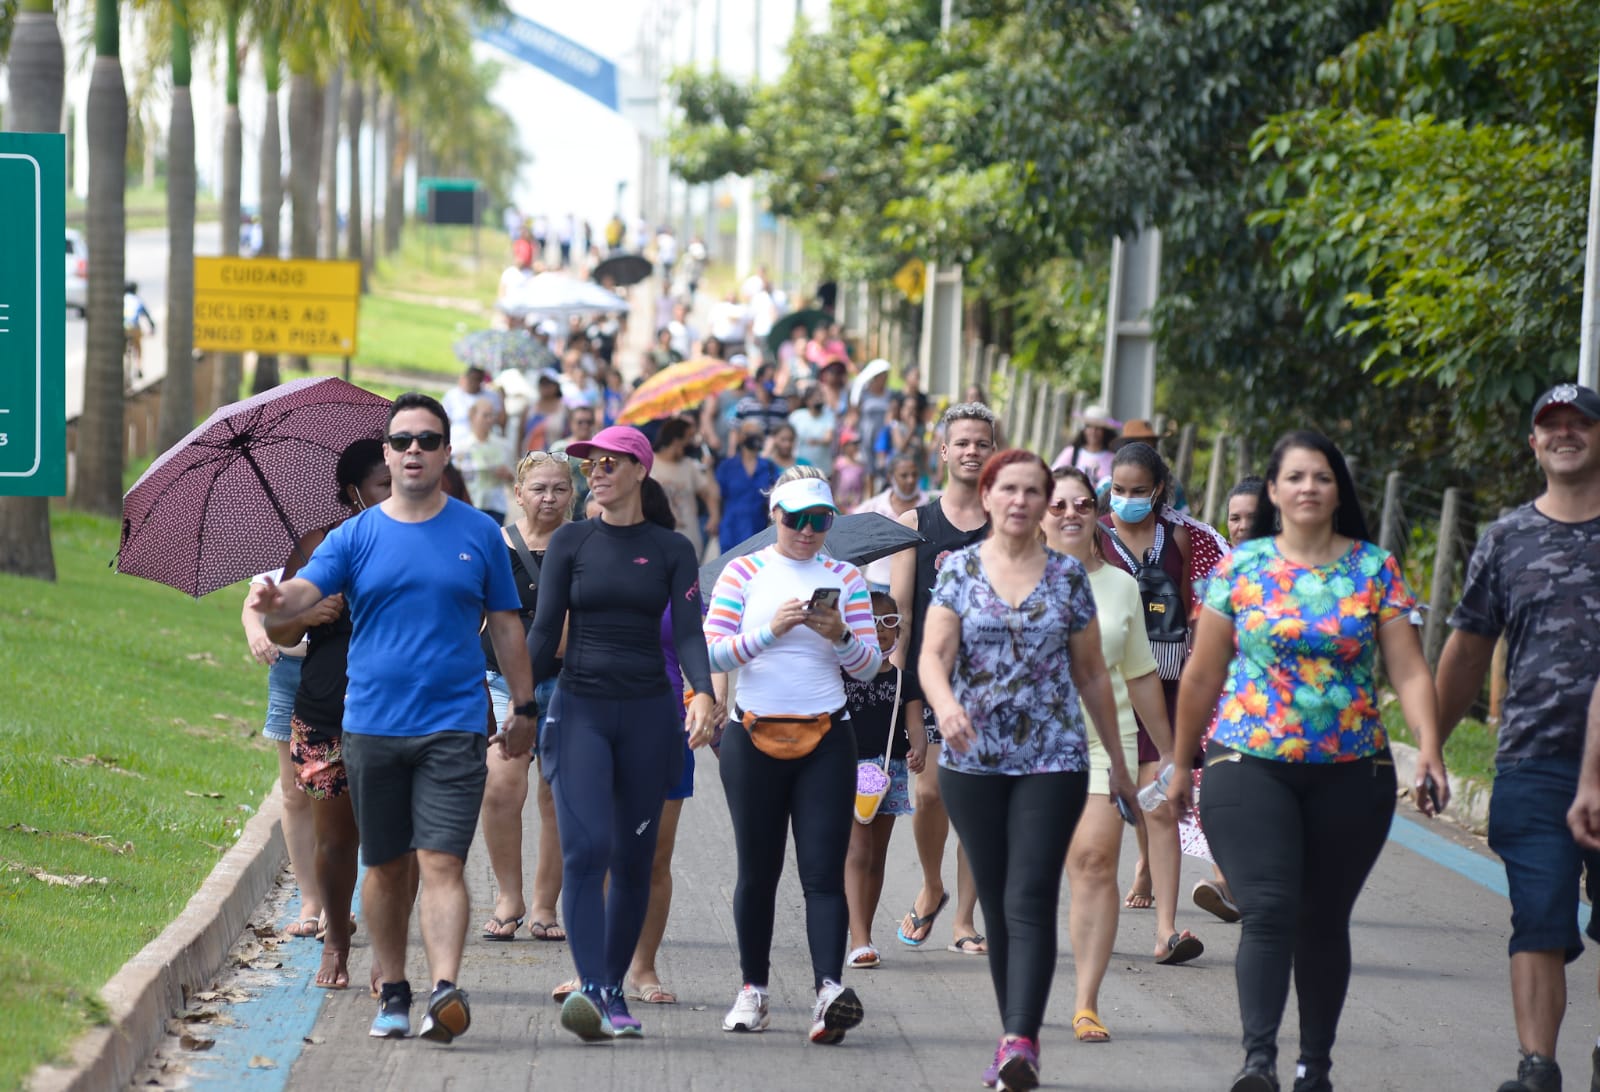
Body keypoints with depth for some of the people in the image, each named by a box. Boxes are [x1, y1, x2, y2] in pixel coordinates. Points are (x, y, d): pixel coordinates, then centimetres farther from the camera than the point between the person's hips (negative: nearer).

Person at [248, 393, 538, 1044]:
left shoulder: (479, 534, 6)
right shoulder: (355, 536, 5)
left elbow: (505, 624, 12)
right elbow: (306, 589, -11)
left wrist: (523, 707, 12)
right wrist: (275, 603, -34)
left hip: (453, 726, -2)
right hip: (372, 725, 2)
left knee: (440, 862, -13)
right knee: (386, 868, 9)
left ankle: (446, 991, -22)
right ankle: (393, 993, 20)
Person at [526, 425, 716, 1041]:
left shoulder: (671, 550, 6)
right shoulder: (570, 543, 6)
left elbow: (688, 633, -2)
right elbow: (544, 633, 6)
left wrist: (703, 692, -20)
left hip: (648, 713, 1)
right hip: (580, 708, -1)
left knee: (633, 859, 5)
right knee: (585, 849, -16)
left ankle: (614, 990, 15)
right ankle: (593, 991, -24)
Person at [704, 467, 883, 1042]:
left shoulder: (845, 579, 8)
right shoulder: (744, 572, 4)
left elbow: (869, 665, 5)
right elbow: (710, 652, -4)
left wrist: (841, 637, -15)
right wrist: (770, 629, -18)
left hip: (825, 739, 0)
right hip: (754, 736, 0)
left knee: (824, 870, -9)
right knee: (758, 870, 5)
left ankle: (830, 988, -21)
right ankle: (753, 990, 16)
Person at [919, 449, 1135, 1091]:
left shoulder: (1068, 575, 5)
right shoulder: (959, 569, 4)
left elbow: (1092, 675, 11)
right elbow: (932, 655, -7)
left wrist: (1118, 764, 13)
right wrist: (945, 705, -29)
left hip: (1053, 761, -1)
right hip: (973, 762, 1)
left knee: (1030, 901, -13)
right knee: (996, 906, 7)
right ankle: (1016, 1037, 16)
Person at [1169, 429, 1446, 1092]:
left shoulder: (1376, 570, 3)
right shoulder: (1241, 567, 3)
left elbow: (1409, 671, -2)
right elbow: (1203, 675, 10)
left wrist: (1429, 746, -18)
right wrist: (1181, 764, 14)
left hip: (1350, 772, 1)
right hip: (1249, 764, -1)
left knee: (1324, 922, 8)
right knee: (1269, 911, -16)